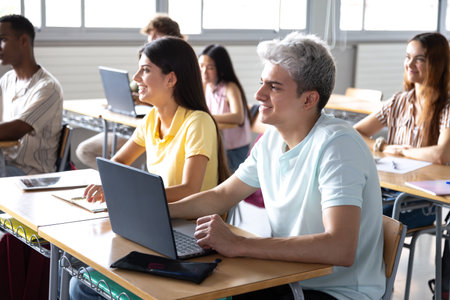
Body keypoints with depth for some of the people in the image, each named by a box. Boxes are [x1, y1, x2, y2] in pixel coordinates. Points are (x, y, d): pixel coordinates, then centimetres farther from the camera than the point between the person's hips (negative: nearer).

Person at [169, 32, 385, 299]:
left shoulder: (337, 145, -23)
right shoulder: (272, 139, 4)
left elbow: (341, 250, -34)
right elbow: (221, 196, 16)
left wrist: (238, 245, -34)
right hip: (288, 279, 7)